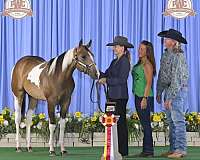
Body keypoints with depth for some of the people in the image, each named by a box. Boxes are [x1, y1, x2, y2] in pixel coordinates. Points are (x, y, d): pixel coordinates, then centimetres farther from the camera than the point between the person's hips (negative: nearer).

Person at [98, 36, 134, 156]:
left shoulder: (125, 61, -11)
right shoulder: (115, 61, 16)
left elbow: (122, 79, -19)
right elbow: (106, 75, 14)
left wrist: (106, 80, -15)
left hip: (120, 96, -9)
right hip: (113, 96, 9)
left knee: (121, 122, -4)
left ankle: (123, 151, 2)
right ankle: (116, 149, 15)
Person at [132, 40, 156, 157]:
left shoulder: (147, 65, -11)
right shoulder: (139, 64, 15)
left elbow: (149, 83, -16)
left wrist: (145, 98, -21)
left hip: (145, 97, -9)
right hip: (138, 96, 9)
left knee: (146, 123, -6)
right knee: (144, 124, 11)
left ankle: (149, 150, -2)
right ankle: (146, 150, 16)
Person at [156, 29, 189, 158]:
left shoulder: (178, 57, -16)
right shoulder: (166, 54, 12)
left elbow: (177, 79, -20)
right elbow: (161, 75, 18)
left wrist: (170, 98, -21)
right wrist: (159, 92, 15)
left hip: (178, 90, -9)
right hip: (168, 90, 9)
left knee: (178, 121, -8)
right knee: (171, 121, 10)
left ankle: (181, 150, -5)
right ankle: (173, 148, 16)